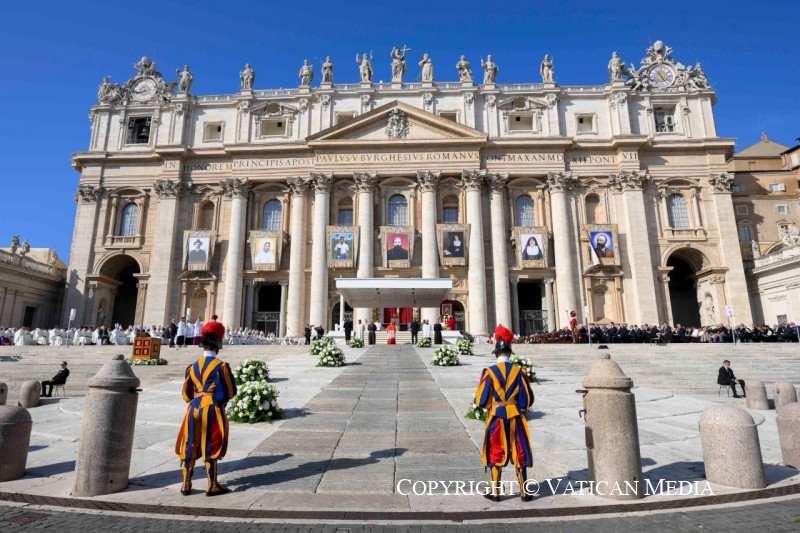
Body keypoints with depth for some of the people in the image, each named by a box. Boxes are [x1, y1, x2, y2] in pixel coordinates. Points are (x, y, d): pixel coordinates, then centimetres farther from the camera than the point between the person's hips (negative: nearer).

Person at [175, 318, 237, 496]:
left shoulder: (193, 366, 5)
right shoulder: (221, 366, -11)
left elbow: (186, 393, 11)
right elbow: (230, 392, -10)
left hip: (194, 408, 5)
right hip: (213, 409, -5)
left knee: (190, 446, 14)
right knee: (211, 447, 4)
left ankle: (186, 485, 21)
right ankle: (212, 486, 12)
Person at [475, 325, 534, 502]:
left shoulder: (489, 372, -11)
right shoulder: (519, 372, -6)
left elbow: (481, 400, -9)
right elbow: (527, 400, -2)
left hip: (496, 417, -1)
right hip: (515, 417, 1)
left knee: (495, 453, 10)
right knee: (519, 453, 13)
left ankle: (495, 492, 18)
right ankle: (524, 492, 20)